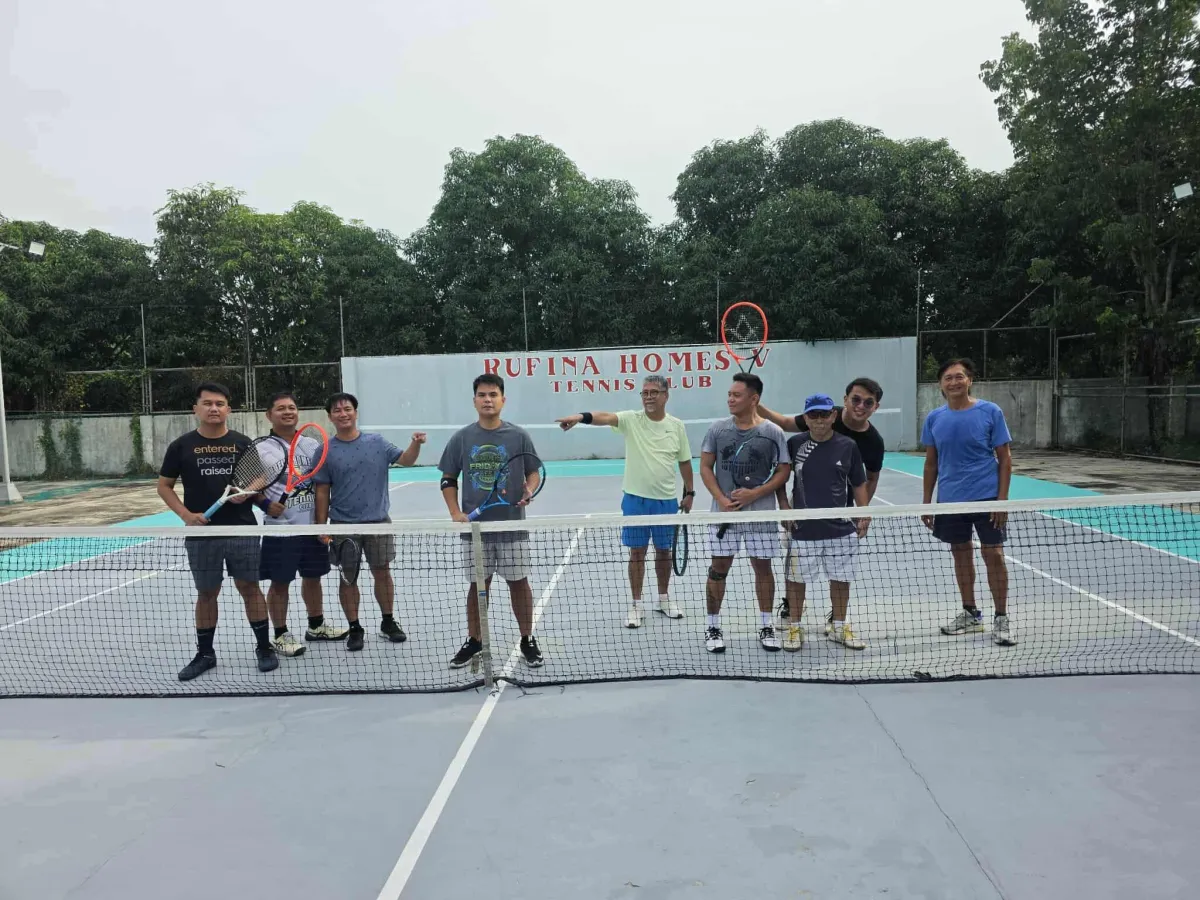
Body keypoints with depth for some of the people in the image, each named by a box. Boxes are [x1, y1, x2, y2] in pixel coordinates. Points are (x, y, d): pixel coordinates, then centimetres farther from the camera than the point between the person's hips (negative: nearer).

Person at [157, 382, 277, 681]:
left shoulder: (243, 443, 3)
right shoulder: (181, 446, 2)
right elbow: (164, 486, 6)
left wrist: (248, 491, -13)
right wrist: (186, 514, -8)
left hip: (242, 531, 0)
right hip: (201, 534, 0)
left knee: (250, 588, 5)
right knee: (206, 593, 10)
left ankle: (264, 648, 17)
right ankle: (205, 654, 24)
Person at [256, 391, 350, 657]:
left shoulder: (312, 444, 8)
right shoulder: (261, 450, -6)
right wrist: (266, 504, -21)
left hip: (312, 526, 5)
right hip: (280, 529, -5)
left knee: (313, 577, 17)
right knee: (280, 583, 4)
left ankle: (316, 626, 33)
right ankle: (281, 635, 18)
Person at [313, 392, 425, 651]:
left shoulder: (377, 442, 2)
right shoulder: (326, 451, -2)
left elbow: (406, 460, -5)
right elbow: (322, 492, 1)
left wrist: (416, 444, -25)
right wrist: (321, 526, -2)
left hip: (378, 521, 1)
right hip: (343, 525, -1)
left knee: (382, 572, 9)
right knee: (348, 578, 7)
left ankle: (388, 622, 24)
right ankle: (355, 628, 20)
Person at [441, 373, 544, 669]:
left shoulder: (519, 436, -1)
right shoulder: (461, 438, 1)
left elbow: (534, 472, 6)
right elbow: (448, 479, 8)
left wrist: (529, 491, -16)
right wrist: (455, 513, -5)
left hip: (512, 525, -1)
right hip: (474, 526, 1)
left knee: (518, 582, 7)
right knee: (478, 585, 11)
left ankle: (528, 641, 22)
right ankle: (473, 642, 26)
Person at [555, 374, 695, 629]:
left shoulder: (677, 426, 1)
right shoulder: (631, 420, -6)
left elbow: (684, 462, 9)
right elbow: (606, 417, -27)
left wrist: (689, 493, 10)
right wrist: (581, 416, -46)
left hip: (666, 500, 2)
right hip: (635, 499, -1)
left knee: (663, 551, 14)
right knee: (637, 552, 6)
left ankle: (664, 598, 32)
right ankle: (636, 604, 17)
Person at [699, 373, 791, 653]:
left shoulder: (773, 432, -3)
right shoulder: (717, 428, 1)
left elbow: (783, 471, -1)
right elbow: (705, 467, 2)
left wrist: (755, 493, -15)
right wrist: (721, 500, -11)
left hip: (761, 512, 0)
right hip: (724, 512, 1)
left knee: (762, 567, 9)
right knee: (719, 568, 4)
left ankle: (766, 625, 24)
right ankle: (713, 625, 18)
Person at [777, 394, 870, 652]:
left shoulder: (848, 446, -1)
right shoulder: (794, 444, -3)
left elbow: (858, 485, 8)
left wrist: (864, 516, 3)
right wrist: (784, 506, -1)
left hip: (840, 528, 1)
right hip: (803, 528, -1)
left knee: (841, 579, 12)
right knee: (796, 579, 7)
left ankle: (838, 627, 30)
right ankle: (794, 628, 22)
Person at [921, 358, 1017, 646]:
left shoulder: (990, 412, -6)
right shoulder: (934, 418, 2)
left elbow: (1005, 458, -4)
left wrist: (1002, 499, -11)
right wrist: (926, 501, 7)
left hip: (986, 497, -3)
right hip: (950, 500, 3)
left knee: (993, 555, -2)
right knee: (961, 553, 12)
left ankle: (1002, 619, 13)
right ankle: (971, 614, 26)